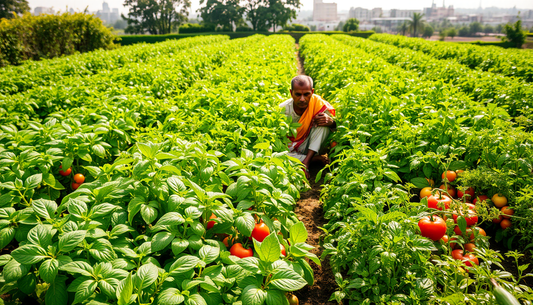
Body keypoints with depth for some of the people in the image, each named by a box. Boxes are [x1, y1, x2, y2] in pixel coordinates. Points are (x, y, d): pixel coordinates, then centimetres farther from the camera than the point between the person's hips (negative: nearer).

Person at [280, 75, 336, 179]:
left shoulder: (317, 102, -17)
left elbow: (336, 124, -7)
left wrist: (330, 121, -35)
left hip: (311, 147, 1)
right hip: (290, 148, -1)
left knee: (323, 124, -24)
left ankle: (306, 162, -26)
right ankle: (316, 158, -18)